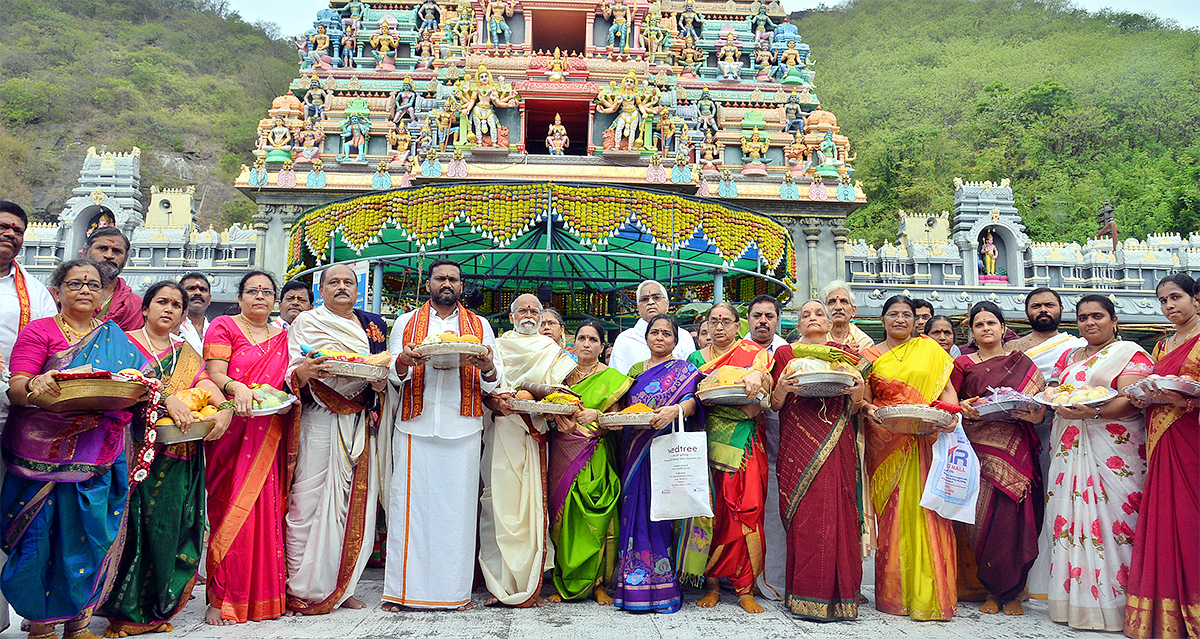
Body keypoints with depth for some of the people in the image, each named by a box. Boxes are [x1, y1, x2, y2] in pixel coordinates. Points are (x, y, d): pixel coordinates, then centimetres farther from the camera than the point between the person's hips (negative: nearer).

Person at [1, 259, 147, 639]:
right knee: (40, 536, -1)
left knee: (92, 536, 4)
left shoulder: (115, 336, 16)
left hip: (100, 460, 3)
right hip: (45, 456, -3)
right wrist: (34, 386, -28)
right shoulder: (39, 331, 4)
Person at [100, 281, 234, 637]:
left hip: (181, 457, 4)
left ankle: (157, 607, 13)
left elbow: (205, 383, 2)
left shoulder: (186, 352, 18)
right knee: (136, 524, -5)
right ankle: (126, 609, 7)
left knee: (171, 525, 3)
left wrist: (225, 407, -17)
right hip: (139, 448, -4)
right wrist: (168, 398, -26)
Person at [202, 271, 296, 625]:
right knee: (230, 509, -6)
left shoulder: (282, 338, 19)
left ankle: (265, 594, 8)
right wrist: (237, 388, -25)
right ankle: (221, 599, 0)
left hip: (268, 434, 4)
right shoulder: (224, 326, 6)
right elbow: (214, 374, -6)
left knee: (265, 509, 1)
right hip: (231, 431, -3)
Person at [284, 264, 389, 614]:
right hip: (318, 420, -4)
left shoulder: (374, 324, 17)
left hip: (359, 424, 4)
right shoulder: (306, 322, 7)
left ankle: (341, 587, 14)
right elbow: (291, 374, -1)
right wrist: (303, 372, -23)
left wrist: (381, 383, -3)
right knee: (308, 501, -7)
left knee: (355, 502, 3)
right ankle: (302, 589, 4)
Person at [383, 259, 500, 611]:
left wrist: (487, 368, -15)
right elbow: (392, 373, 8)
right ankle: (401, 590, 7)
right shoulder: (406, 323, 14)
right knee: (410, 502, -2)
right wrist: (404, 361, -15)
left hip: (463, 428, 0)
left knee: (458, 505, 0)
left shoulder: (480, 325, 14)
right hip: (416, 427, 0)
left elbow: (493, 382, 9)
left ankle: (456, 590, 9)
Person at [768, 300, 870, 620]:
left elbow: (858, 406, 13)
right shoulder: (785, 354, 13)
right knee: (803, 516, -8)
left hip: (837, 447, 1)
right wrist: (782, 388, -12)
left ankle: (837, 594, 4)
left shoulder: (847, 355, 16)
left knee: (837, 514, -6)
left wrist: (857, 391, -9)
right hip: (798, 446, -1)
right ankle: (804, 596, 0)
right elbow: (774, 404, 9)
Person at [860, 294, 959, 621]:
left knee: (925, 508, -5)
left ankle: (929, 594, 3)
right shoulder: (871, 355, 11)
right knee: (893, 514, -2)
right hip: (886, 443, 0)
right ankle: (895, 593, 7)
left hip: (926, 441, 0)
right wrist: (868, 410, -12)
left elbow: (947, 389, 9)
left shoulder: (929, 348, 13)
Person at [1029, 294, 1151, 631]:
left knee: (1107, 519, -9)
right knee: (1068, 517, 1)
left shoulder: (1129, 353, 2)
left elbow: (1129, 400, -10)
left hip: (1113, 450, -6)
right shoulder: (1069, 357, 22)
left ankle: (1109, 604, -2)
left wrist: (1093, 412, -26)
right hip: (1069, 450, 6)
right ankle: (1074, 599, 8)